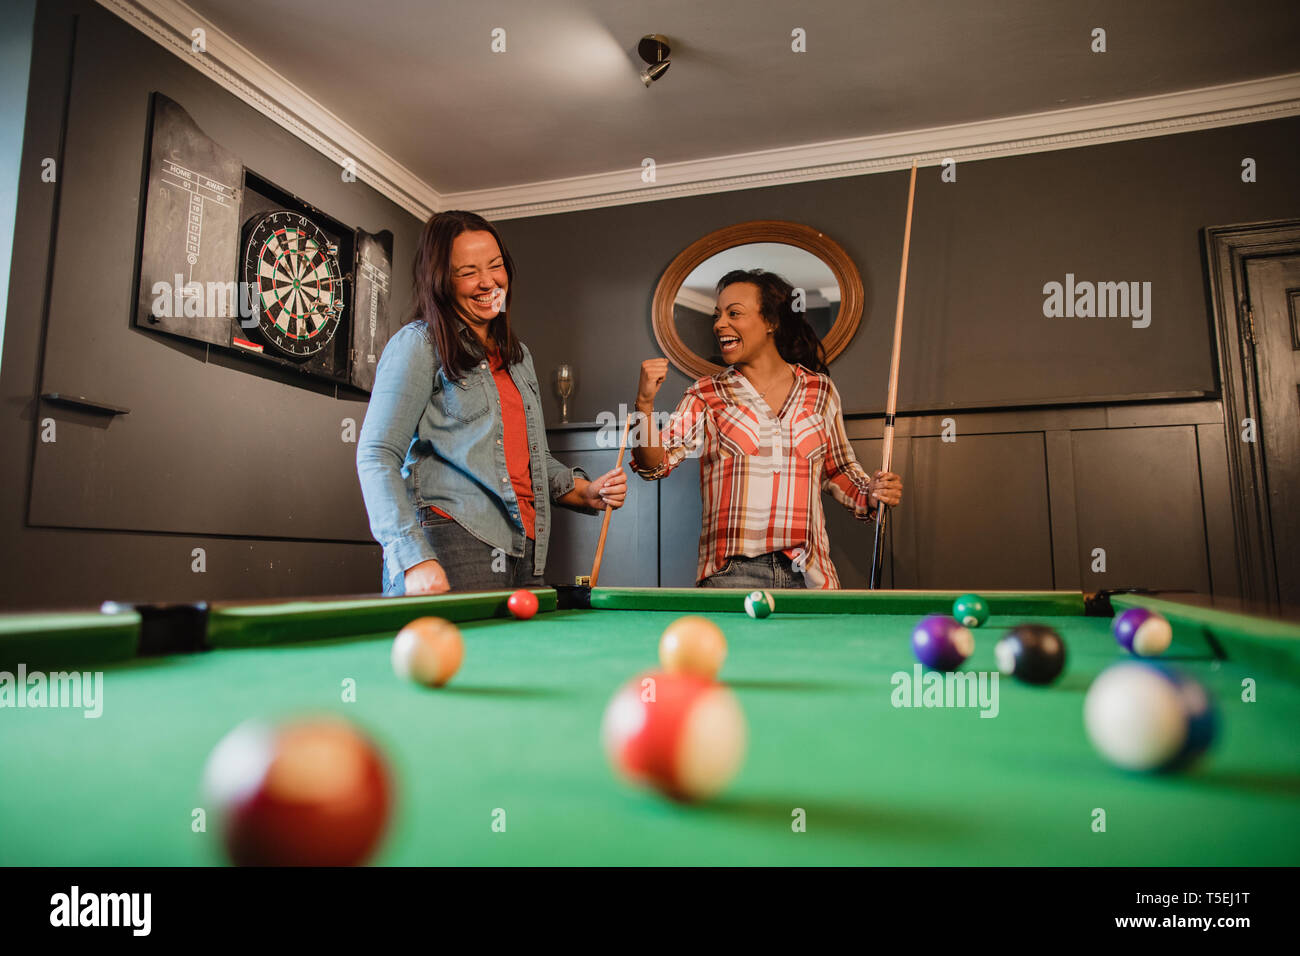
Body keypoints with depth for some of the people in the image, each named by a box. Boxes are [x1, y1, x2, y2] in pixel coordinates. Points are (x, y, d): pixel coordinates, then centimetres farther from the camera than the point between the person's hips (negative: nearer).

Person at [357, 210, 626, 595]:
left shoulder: (518, 356, 19)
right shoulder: (419, 344, -2)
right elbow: (377, 456, -10)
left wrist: (586, 492, 7)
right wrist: (414, 558, -20)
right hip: (450, 554, -6)